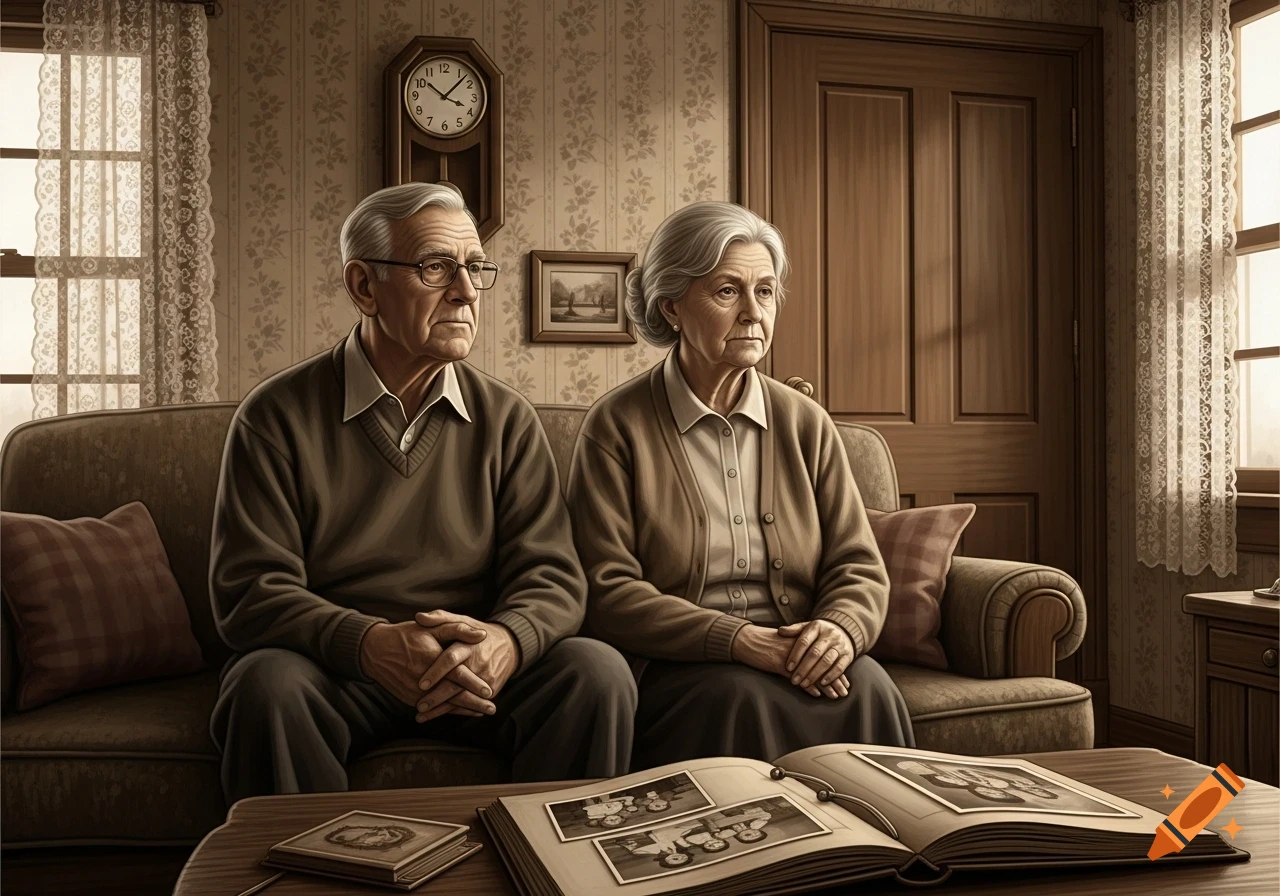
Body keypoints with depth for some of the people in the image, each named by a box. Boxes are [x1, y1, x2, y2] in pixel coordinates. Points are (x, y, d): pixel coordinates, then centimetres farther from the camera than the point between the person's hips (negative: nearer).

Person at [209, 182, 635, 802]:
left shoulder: (507, 420, 6)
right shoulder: (277, 417, -2)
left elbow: (551, 576, -1)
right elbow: (249, 590, -9)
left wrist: (505, 642, -26)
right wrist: (372, 645, -29)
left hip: (474, 675, 2)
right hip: (333, 671, -1)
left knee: (598, 671, -23)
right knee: (267, 682, -32)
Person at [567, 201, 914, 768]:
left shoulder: (806, 424, 11)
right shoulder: (616, 426, -1)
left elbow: (860, 570, 9)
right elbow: (606, 591, -8)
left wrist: (838, 629, -16)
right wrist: (740, 640, -19)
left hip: (798, 662, 3)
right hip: (671, 670, -3)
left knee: (867, 686, -27)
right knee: (741, 695, -33)